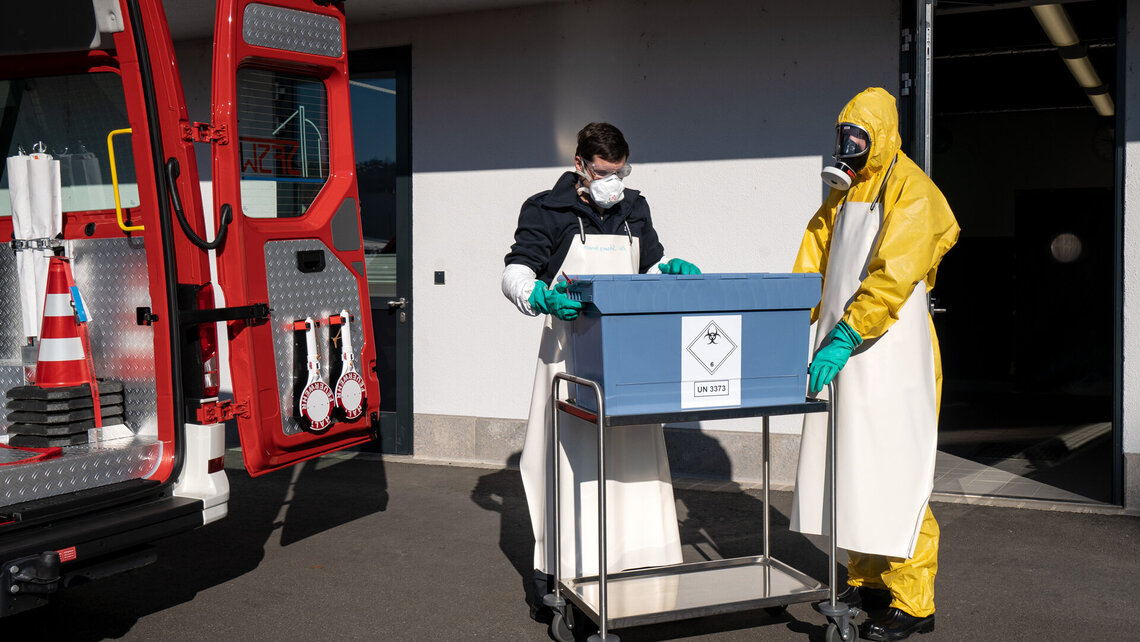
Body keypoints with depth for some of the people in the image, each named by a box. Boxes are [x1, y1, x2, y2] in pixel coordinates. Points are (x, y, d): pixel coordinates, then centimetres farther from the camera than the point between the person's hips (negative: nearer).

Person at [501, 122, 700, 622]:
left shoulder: (634, 210, 16)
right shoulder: (548, 210, 0)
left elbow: (652, 265, 28)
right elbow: (514, 274, -6)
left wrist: (672, 270, 5)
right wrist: (540, 297, -27)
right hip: (571, 352, -5)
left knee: (631, 458, 4)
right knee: (569, 461, -6)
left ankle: (633, 567, 15)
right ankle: (552, 580, 2)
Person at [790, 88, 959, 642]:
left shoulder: (911, 191, -10)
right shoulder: (843, 192, 16)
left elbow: (892, 278, -21)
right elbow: (812, 264, 13)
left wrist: (845, 338, -28)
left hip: (891, 350, -8)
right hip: (843, 350, 8)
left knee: (896, 475, -5)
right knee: (849, 468, 12)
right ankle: (866, 580, 24)